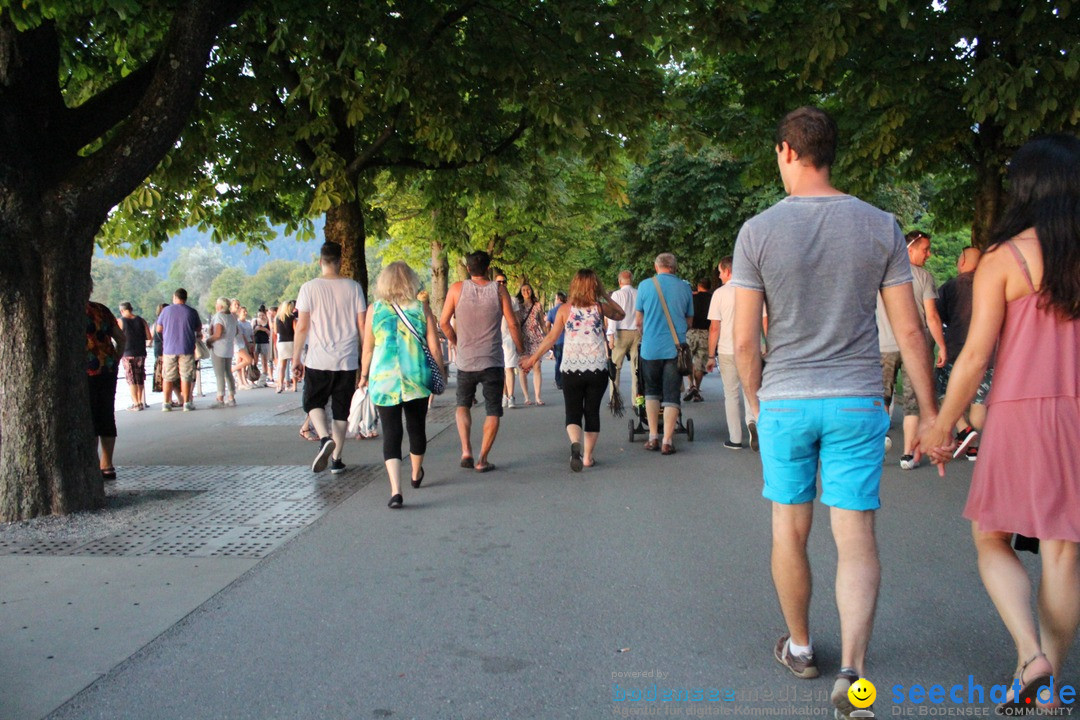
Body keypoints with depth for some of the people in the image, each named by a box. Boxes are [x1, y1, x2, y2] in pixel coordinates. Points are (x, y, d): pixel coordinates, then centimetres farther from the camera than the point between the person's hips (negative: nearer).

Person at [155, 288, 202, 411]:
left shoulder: (166, 310, 1)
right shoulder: (191, 312, -2)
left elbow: (158, 329, 8)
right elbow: (199, 329, 8)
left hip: (169, 349, 1)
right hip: (186, 349, -1)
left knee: (168, 377, 8)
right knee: (186, 377, 3)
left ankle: (166, 403, 10)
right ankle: (186, 403, 2)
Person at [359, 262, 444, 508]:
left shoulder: (375, 309, -2)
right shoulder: (421, 308, -1)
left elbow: (368, 348, 2)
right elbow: (434, 347, -1)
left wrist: (364, 375, 17)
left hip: (384, 380, -1)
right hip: (418, 379, 1)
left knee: (391, 434, 0)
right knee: (417, 428, 19)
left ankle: (395, 490, -13)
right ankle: (416, 474, 40)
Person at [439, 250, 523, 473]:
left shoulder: (457, 289, -5)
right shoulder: (499, 290, -5)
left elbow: (444, 322, -1)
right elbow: (513, 324, -4)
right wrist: (521, 349, 11)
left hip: (465, 361, 1)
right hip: (493, 362, -1)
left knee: (463, 405, 20)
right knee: (493, 411, 9)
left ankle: (466, 451, 4)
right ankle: (482, 459, 5)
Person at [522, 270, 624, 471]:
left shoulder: (564, 309, -1)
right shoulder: (599, 307, -1)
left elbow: (551, 338, 0)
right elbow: (620, 314, 18)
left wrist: (533, 358, 9)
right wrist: (605, 295, 14)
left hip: (571, 369, 0)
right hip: (597, 369, 0)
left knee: (573, 412, 5)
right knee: (592, 412, 12)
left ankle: (576, 443, -22)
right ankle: (588, 456, 13)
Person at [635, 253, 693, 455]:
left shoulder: (645, 285, -1)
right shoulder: (684, 287, 2)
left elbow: (639, 320, 6)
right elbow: (689, 320, 12)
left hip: (650, 347, 0)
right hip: (676, 348, 0)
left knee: (652, 392, 15)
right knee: (672, 395, 4)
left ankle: (653, 437, 12)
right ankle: (667, 441, 0)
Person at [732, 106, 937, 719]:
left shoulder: (758, 231, -6)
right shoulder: (880, 226, -1)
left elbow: (745, 338, -6)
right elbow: (910, 331, -2)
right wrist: (931, 412, 7)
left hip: (784, 400, 0)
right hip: (857, 401, 1)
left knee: (790, 531, 14)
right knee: (857, 537, 5)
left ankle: (800, 647, 30)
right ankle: (853, 670, -5)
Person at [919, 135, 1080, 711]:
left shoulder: (1004, 257, -7)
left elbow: (976, 355, -9)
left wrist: (942, 426, 1)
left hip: (1022, 413, -3)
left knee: (992, 540, 13)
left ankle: (1031, 654, -5)